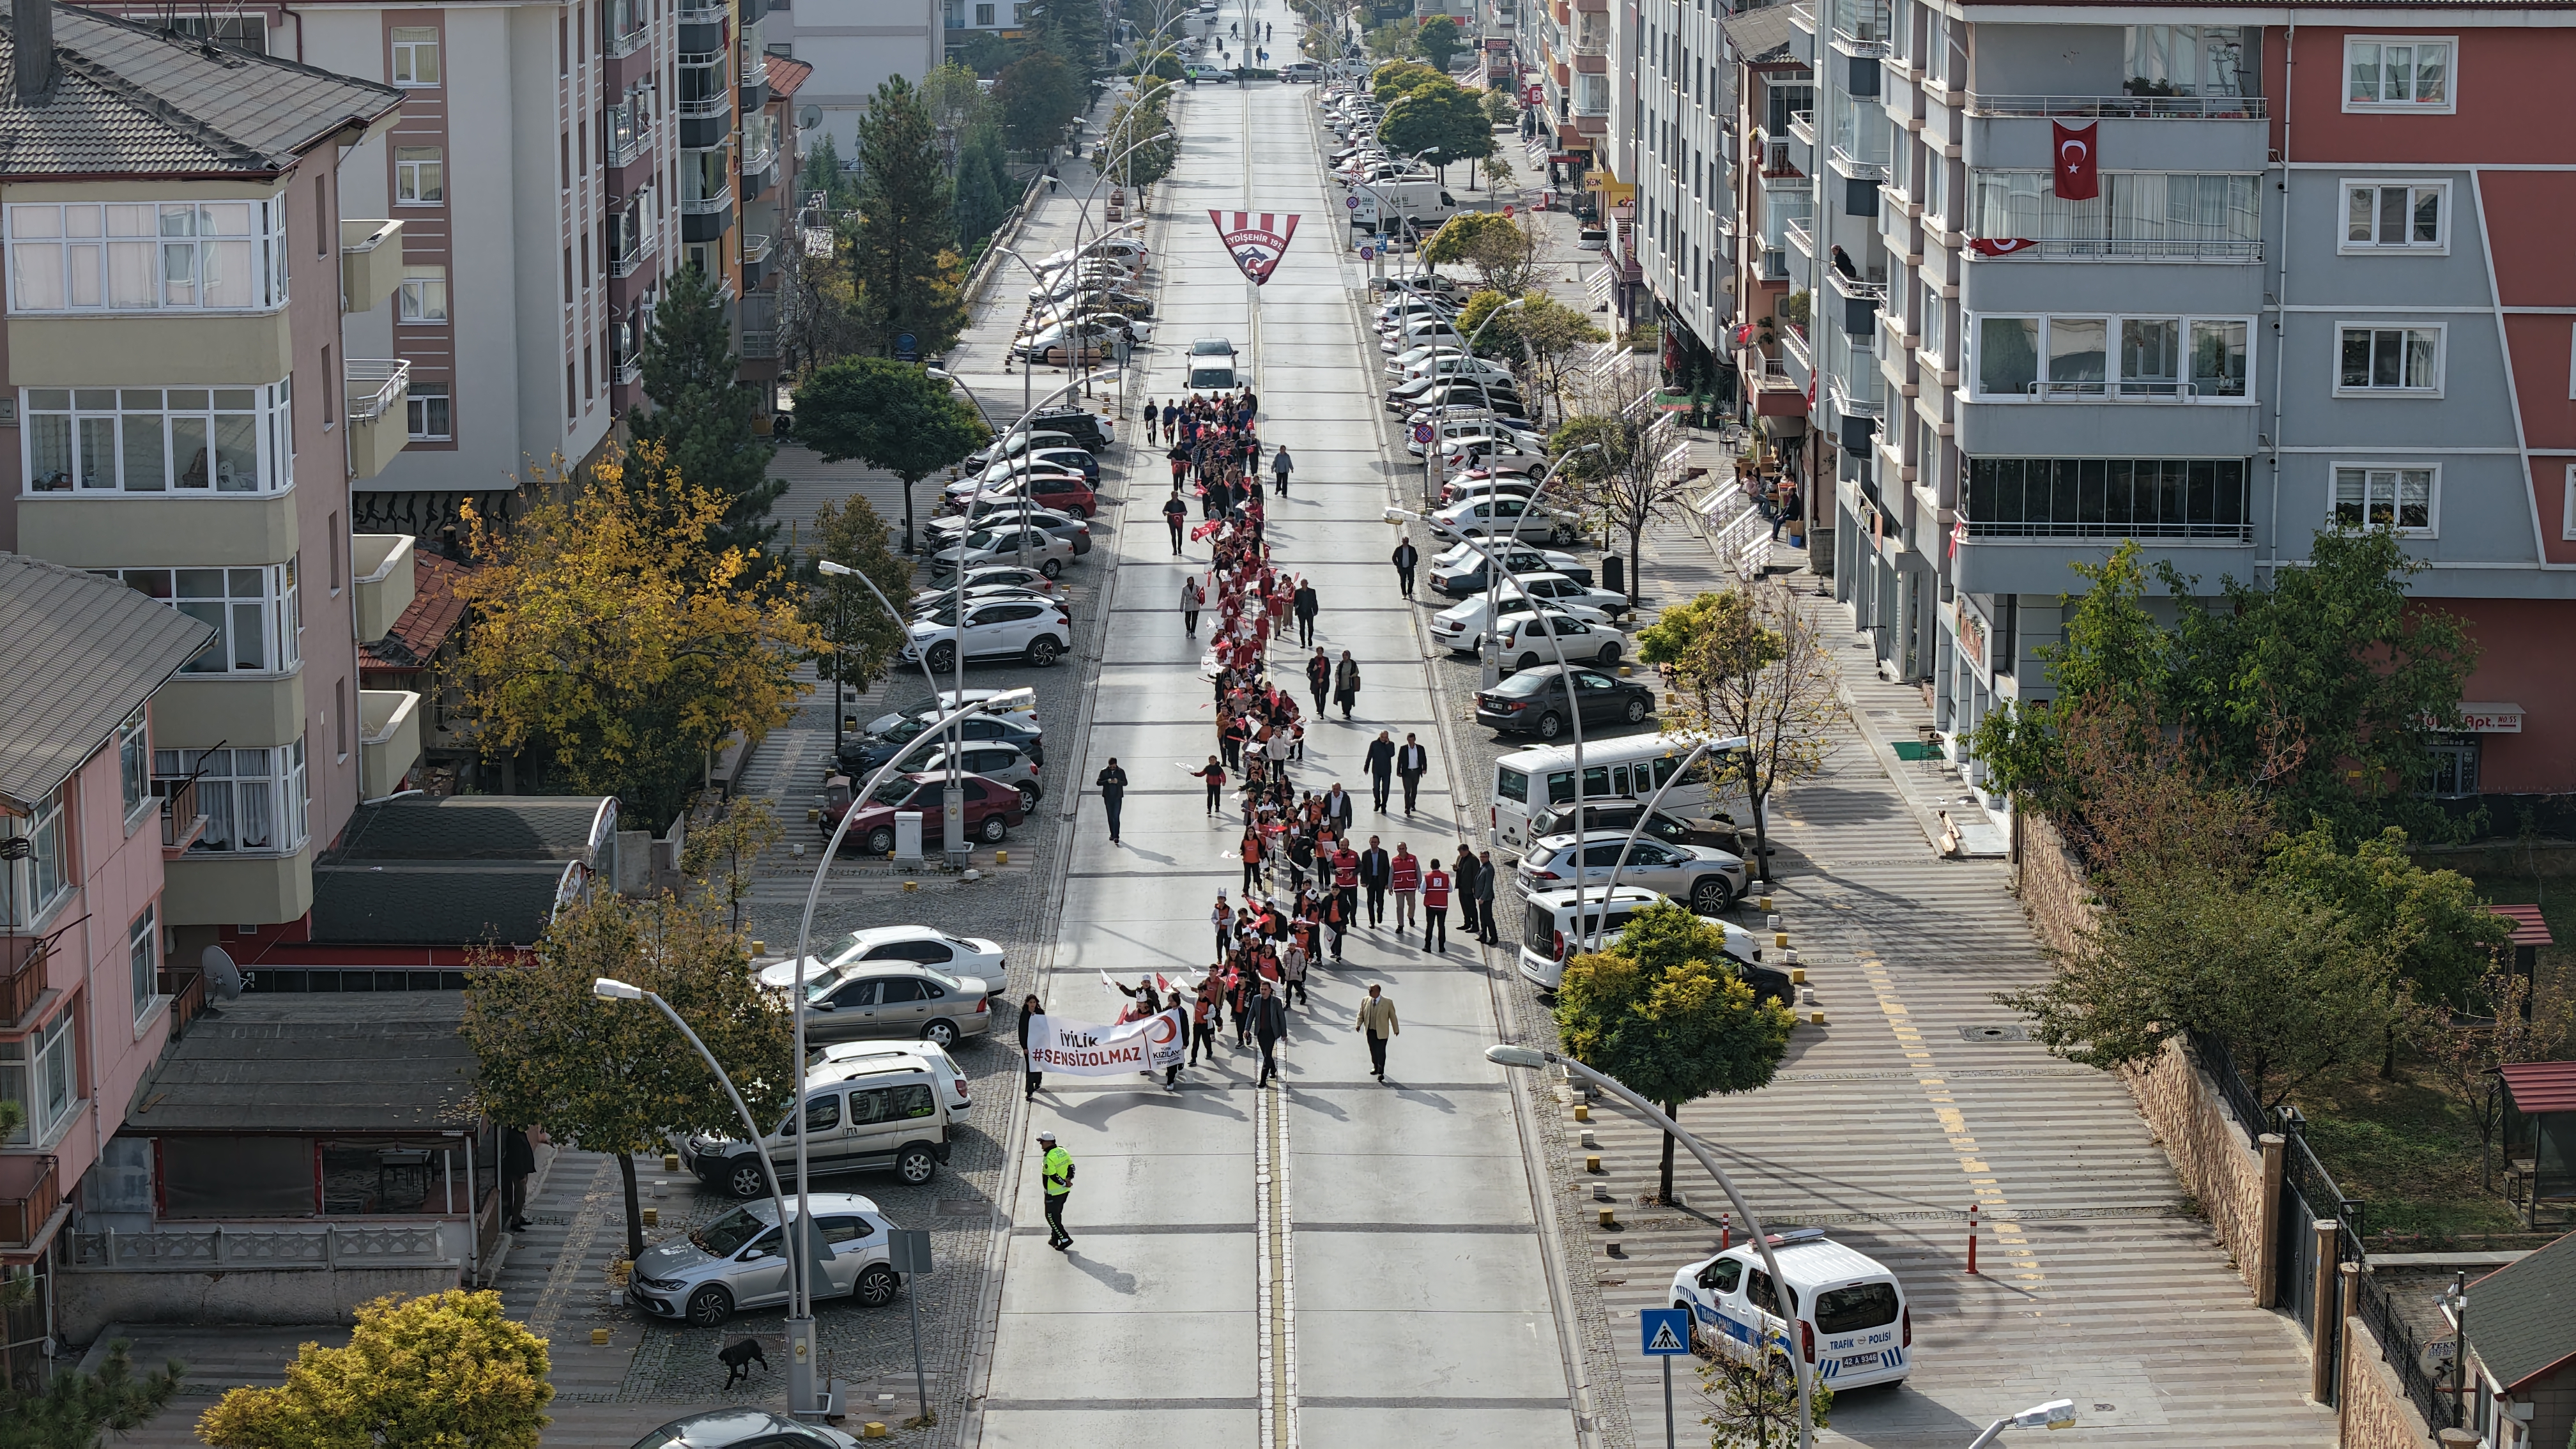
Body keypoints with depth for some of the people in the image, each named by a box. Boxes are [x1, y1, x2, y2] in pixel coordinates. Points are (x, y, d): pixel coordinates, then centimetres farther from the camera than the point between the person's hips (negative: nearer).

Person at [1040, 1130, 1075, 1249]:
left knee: (1051, 1216, 4)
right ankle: (1055, 1238, 32)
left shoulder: (1049, 1158, -25)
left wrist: (1065, 1183, -15)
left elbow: (1053, 1176, -26)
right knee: (1057, 1214, 22)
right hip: (1065, 1191, 8)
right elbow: (1071, 1166, 5)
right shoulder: (1063, 1151, 1)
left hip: (1053, 1193, -8)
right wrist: (1069, 1179, -2)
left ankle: (1065, 1239, 2)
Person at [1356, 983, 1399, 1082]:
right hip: (1370, 1031, 4)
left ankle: (1381, 1072, 2)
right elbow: (1361, 1014, 7)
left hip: (1382, 1032, -4)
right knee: (1373, 1051, 15)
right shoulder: (1365, 1001, -2)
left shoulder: (1388, 1002, -12)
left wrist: (1396, 1029, 3)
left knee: (1381, 1052, -4)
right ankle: (1376, 1067, 35)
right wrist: (1359, 1025, -10)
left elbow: (1393, 1016, -3)